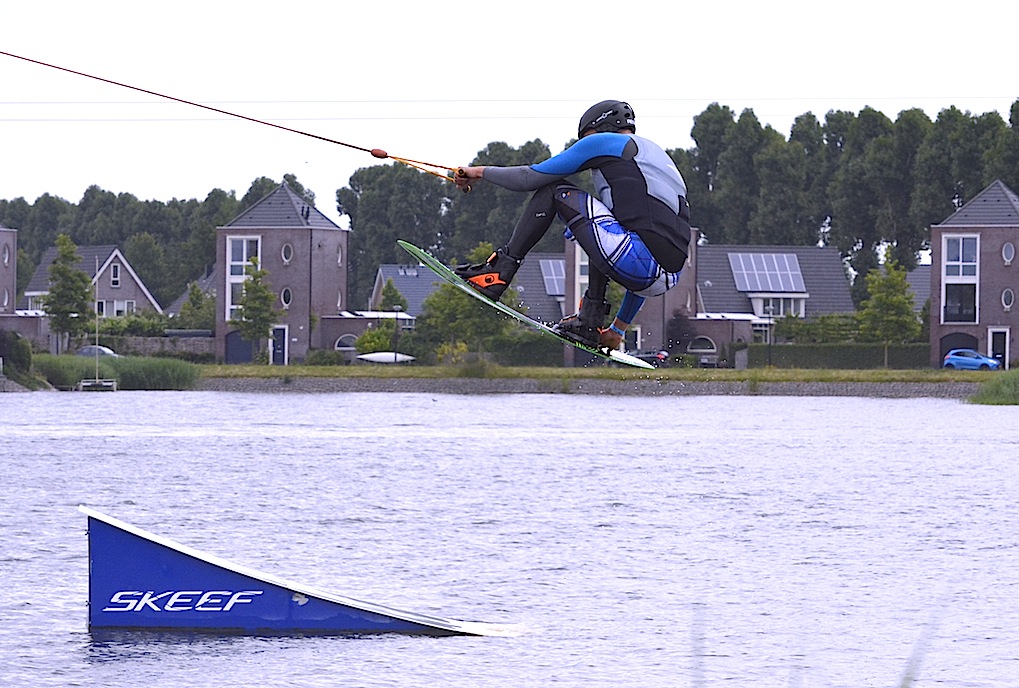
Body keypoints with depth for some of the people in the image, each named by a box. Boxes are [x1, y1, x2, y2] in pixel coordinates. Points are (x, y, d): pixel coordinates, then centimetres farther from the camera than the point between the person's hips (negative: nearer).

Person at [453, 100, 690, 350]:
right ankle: (590, 321, 27)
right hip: (667, 280, 7)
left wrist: (480, 172, 29)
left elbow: (531, 177, 10)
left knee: (554, 189, 7)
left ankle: (500, 270, 4)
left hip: (638, 261, -7)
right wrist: (619, 328, 40)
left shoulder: (603, 141, 9)